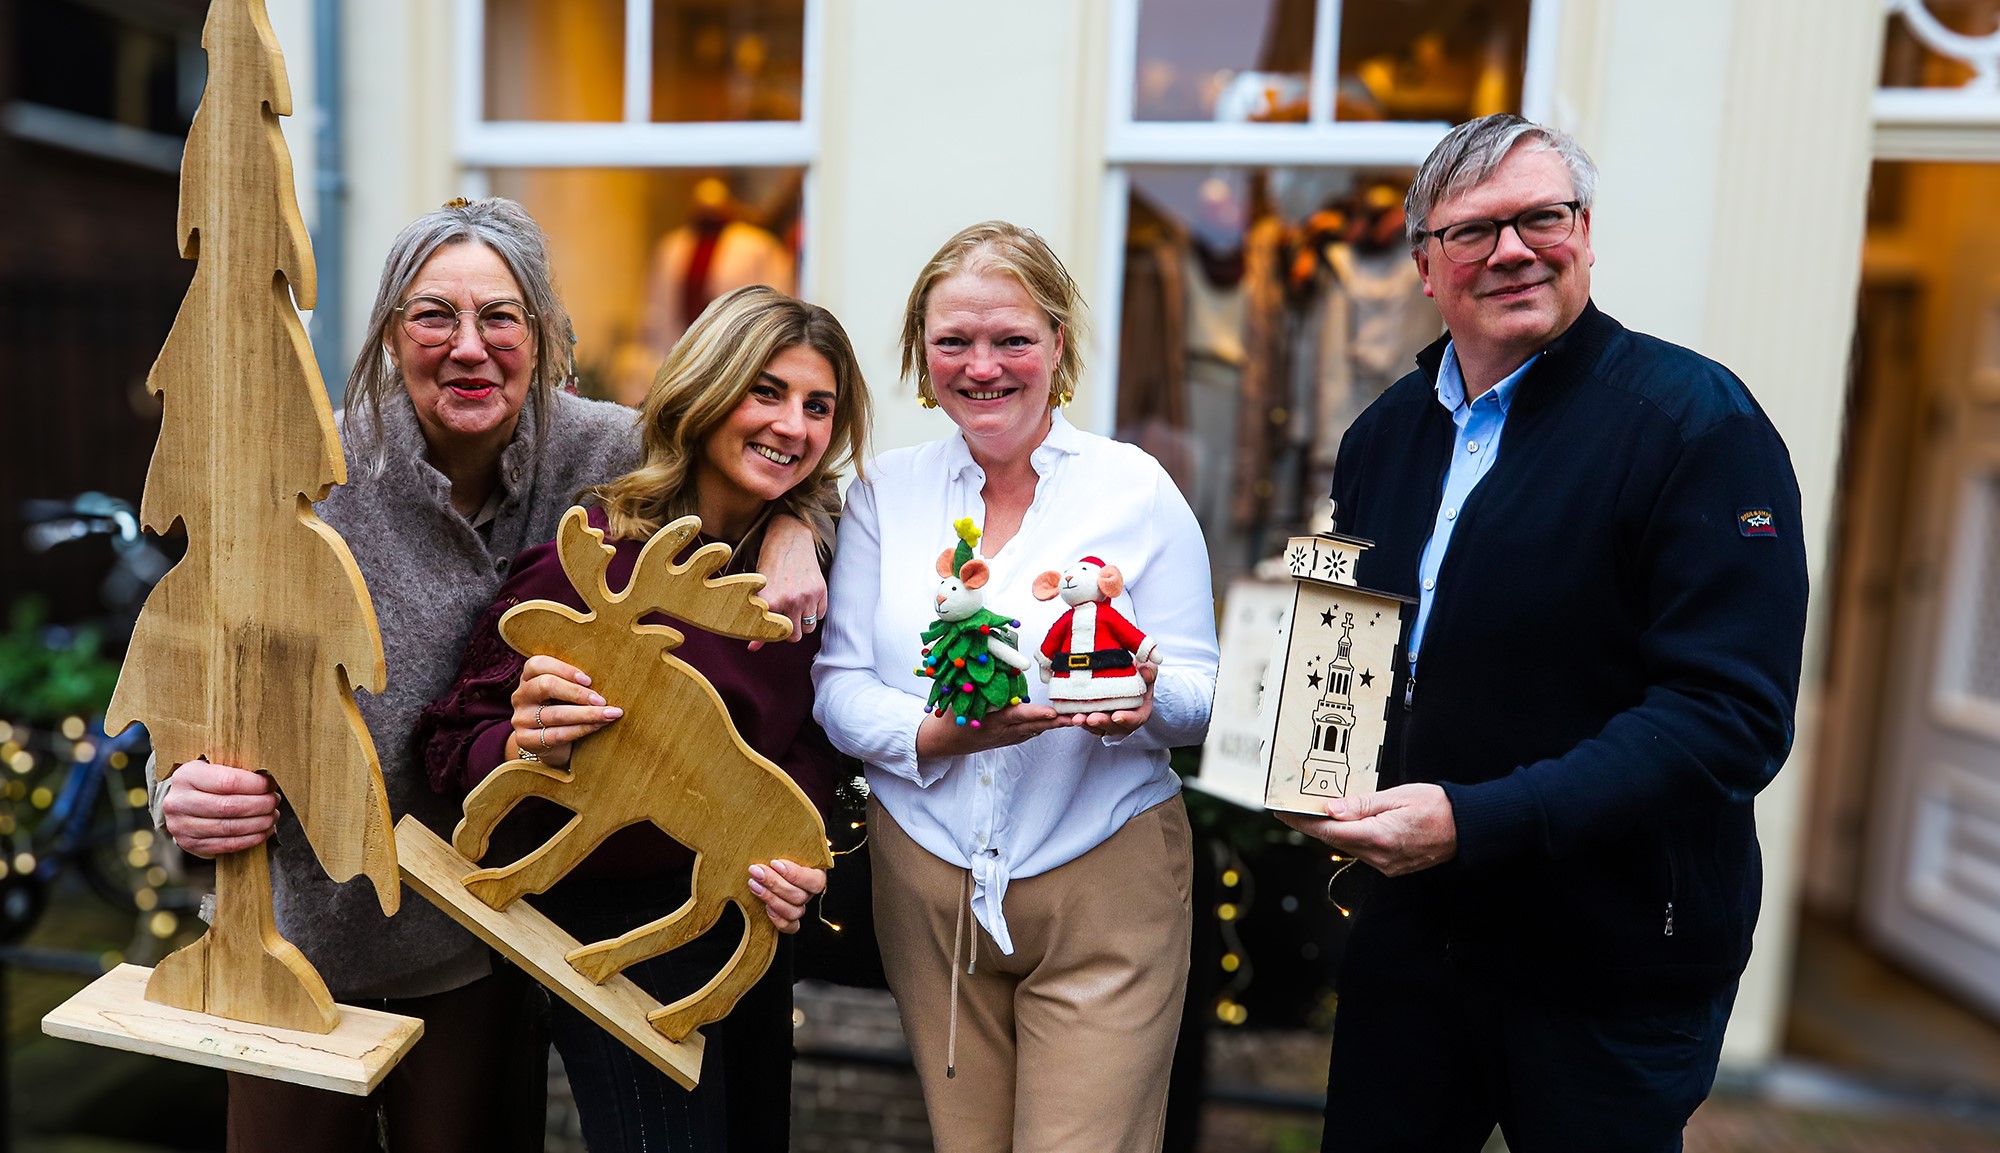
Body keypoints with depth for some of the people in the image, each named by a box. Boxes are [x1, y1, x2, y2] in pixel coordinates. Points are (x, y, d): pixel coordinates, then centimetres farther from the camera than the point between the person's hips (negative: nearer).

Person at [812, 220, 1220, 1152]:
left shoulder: (1136, 488, -3)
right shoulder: (883, 492, 3)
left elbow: (1201, 692, -1)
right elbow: (837, 688, -1)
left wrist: (1142, 701, -24)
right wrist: (935, 733, -20)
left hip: (1105, 880, -2)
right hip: (926, 880, 2)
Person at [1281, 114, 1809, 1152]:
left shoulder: (1699, 422, -14)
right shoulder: (1385, 432, 5)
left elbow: (1729, 713, -21)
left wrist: (1475, 821, -29)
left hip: (1610, 964, -5)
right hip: (1411, 925, 5)